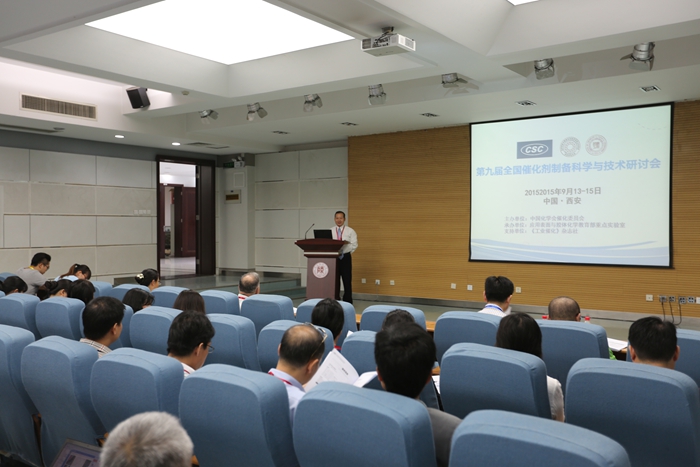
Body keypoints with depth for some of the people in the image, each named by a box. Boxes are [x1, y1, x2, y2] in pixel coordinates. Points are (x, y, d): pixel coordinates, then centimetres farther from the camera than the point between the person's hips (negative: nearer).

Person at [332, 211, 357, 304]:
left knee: (347, 281, -1)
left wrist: (346, 244, -23)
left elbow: (354, 245, -5)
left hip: (345, 258, -2)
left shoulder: (350, 231, 3)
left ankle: (347, 302, 7)